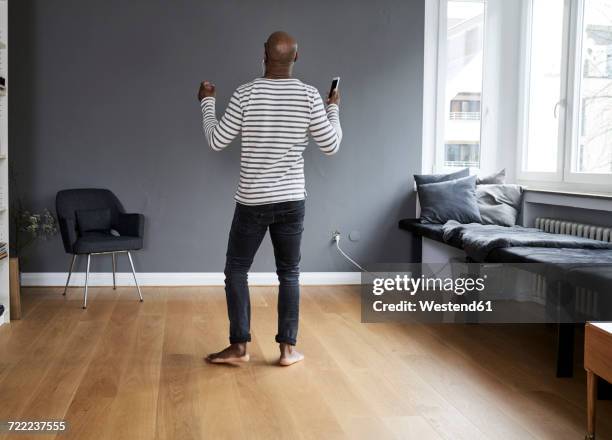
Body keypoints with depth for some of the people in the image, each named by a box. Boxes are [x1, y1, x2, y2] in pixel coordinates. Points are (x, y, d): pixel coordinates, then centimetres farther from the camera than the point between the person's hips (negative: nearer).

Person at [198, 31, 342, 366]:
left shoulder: (245, 94, -7)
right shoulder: (309, 96, -4)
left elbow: (216, 141, -1)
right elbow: (331, 146, 0)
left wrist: (206, 102, 15)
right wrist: (333, 109, 17)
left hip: (251, 202, -1)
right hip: (291, 201, 2)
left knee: (236, 270, 11)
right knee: (289, 274, 12)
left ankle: (239, 346, 11)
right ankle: (288, 348, 15)